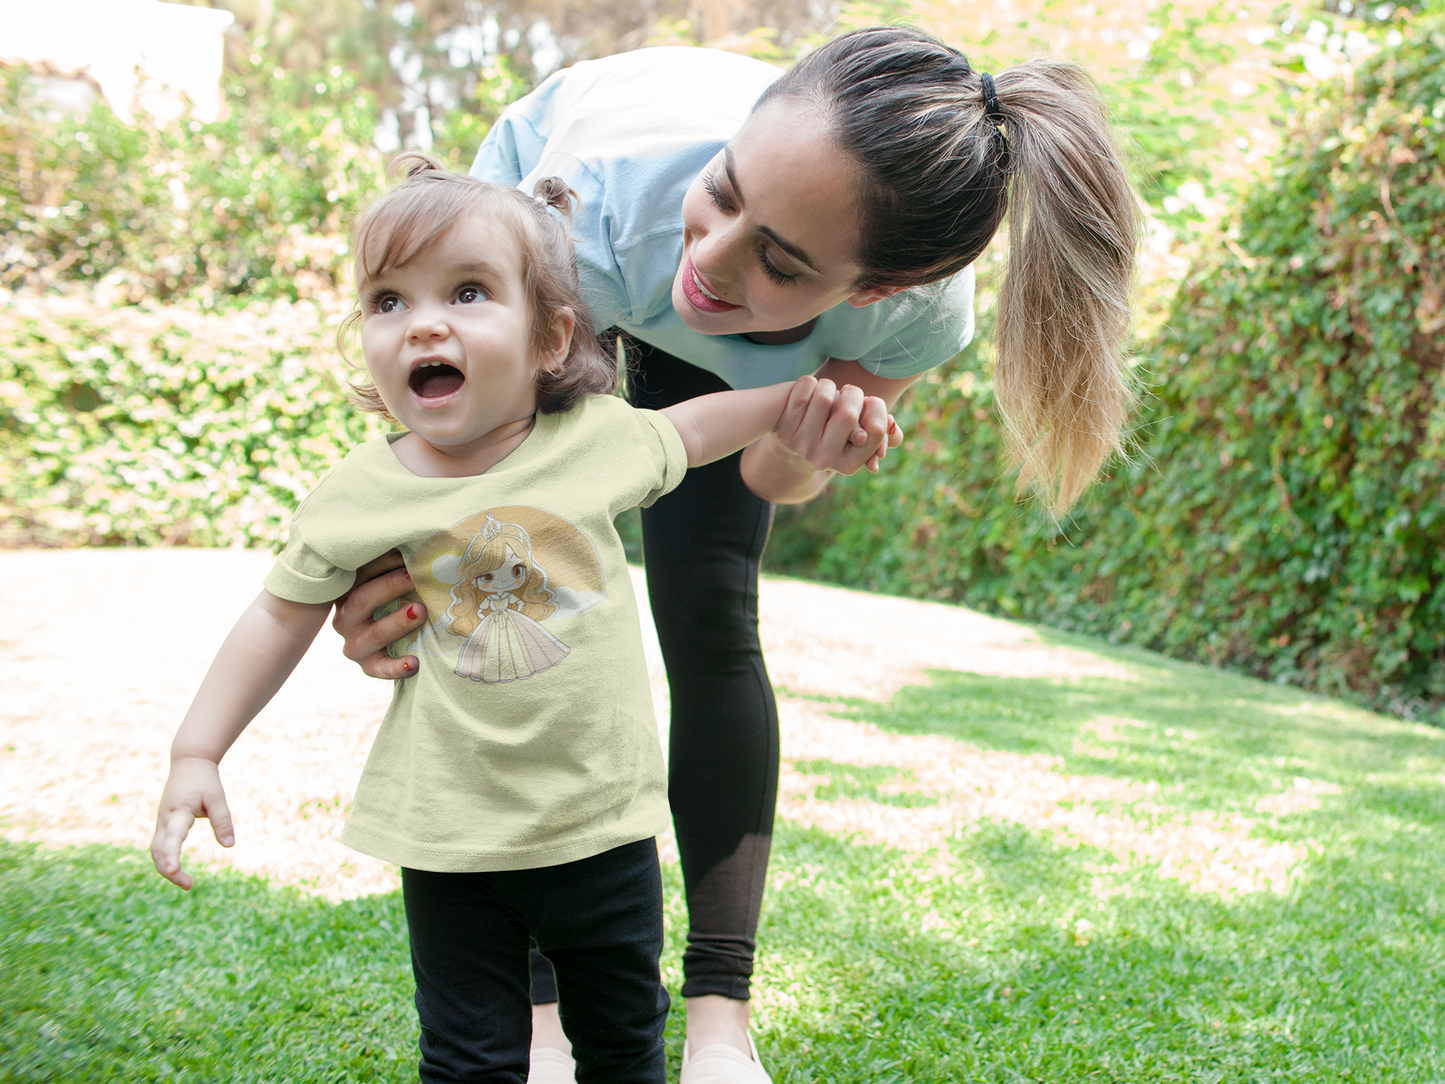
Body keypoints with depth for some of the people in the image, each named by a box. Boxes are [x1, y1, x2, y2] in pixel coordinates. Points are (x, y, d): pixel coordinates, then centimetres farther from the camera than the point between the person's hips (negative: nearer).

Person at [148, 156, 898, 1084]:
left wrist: (804, 392, 7)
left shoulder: (597, 437, -8)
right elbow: (283, 619, 2)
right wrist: (197, 754, -1)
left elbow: (691, 430, 13)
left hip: (604, 823, 2)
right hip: (452, 838, -1)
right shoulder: (356, 495, -10)